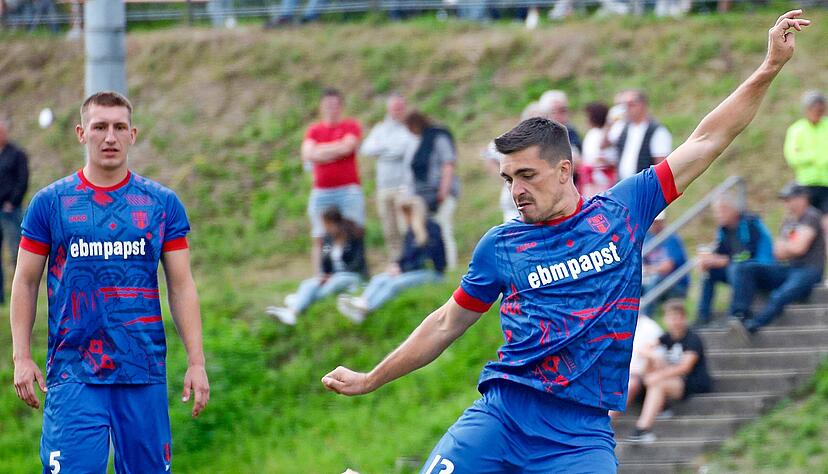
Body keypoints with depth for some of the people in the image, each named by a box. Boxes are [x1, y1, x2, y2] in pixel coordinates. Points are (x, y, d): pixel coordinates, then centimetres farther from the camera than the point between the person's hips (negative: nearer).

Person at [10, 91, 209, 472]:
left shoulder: (162, 204, 7)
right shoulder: (49, 203, 4)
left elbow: (181, 287, 8)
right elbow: (25, 283, 7)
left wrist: (196, 361, 0)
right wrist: (22, 358, -2)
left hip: (144, 372, 2)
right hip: (73, 374, -2)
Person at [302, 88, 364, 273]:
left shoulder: (351, 126, 6)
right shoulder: (313, 130, 14)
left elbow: (347, 147, -10)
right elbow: (307, 154, 0)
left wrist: (321, 150, 1)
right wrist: (336, 150, -4)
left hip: (348, 188, -3)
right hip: (321, 191, 3)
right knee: (320, 239, -2)